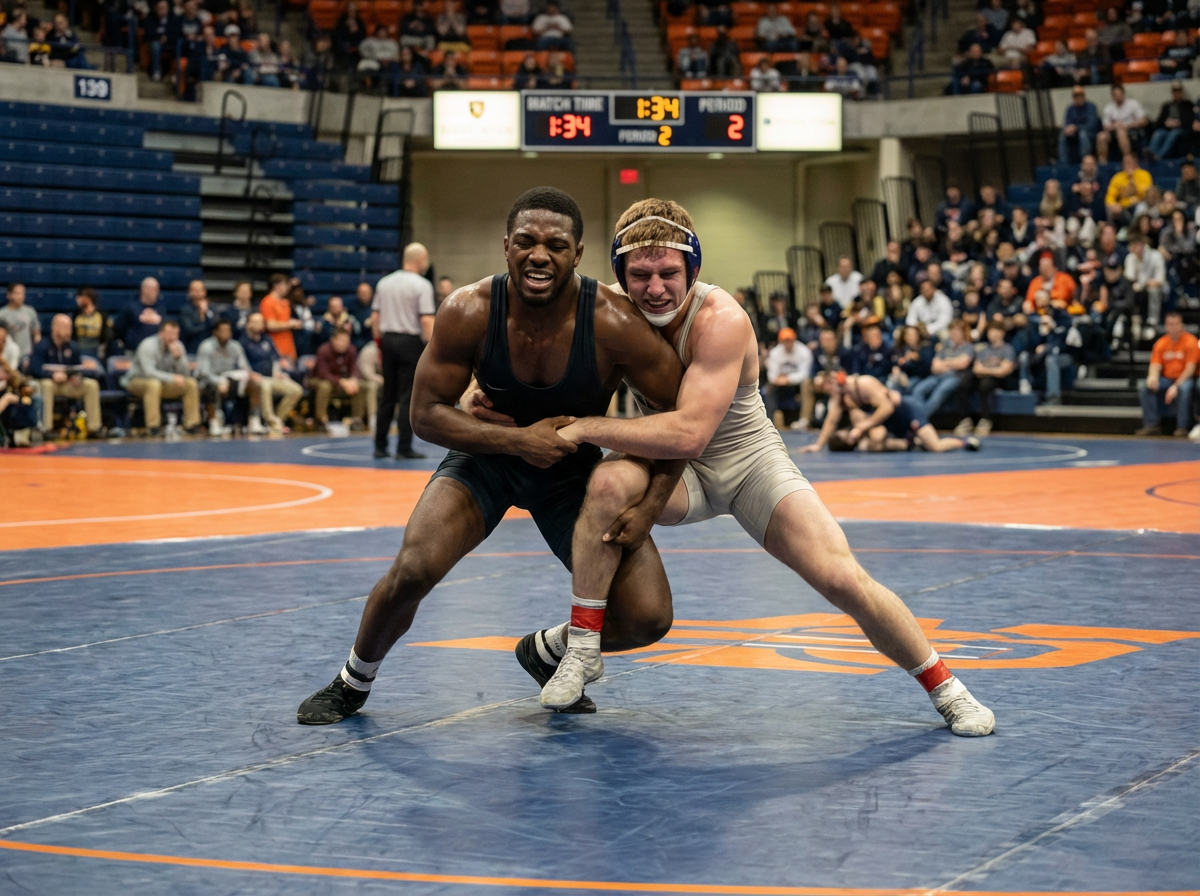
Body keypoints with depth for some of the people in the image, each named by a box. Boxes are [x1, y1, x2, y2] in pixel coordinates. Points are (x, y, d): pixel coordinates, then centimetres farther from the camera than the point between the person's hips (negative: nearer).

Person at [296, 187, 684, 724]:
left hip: (574, 468, 1)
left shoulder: (614, 324, -27)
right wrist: (518, 439, -28)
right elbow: (425, 415, -16)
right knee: (412, 571, -24)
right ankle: (352, 683, 6)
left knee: (647, 619, -13)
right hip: (488, 453, 0)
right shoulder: (468, 313, -24)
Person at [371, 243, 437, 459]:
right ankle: (404, 448, -2)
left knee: (387, 395, 12)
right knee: (408, 398, -1)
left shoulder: (385, 283, 9)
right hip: (410, 342, -6)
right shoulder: (422, 285, -9)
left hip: (388, 339, 6)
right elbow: (427, 320, -16)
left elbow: (375, 317, 10)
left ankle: (380, 446, 12)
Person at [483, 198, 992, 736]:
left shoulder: (721, 321, -30)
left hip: (749, 462, -2)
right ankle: (580, 650, -18)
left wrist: (584, 428, -36)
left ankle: (945, 690, 8)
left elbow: (689, 432, -38)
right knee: (609, 482, -32)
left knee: (842, 579, -16)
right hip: (677, 472, 3)